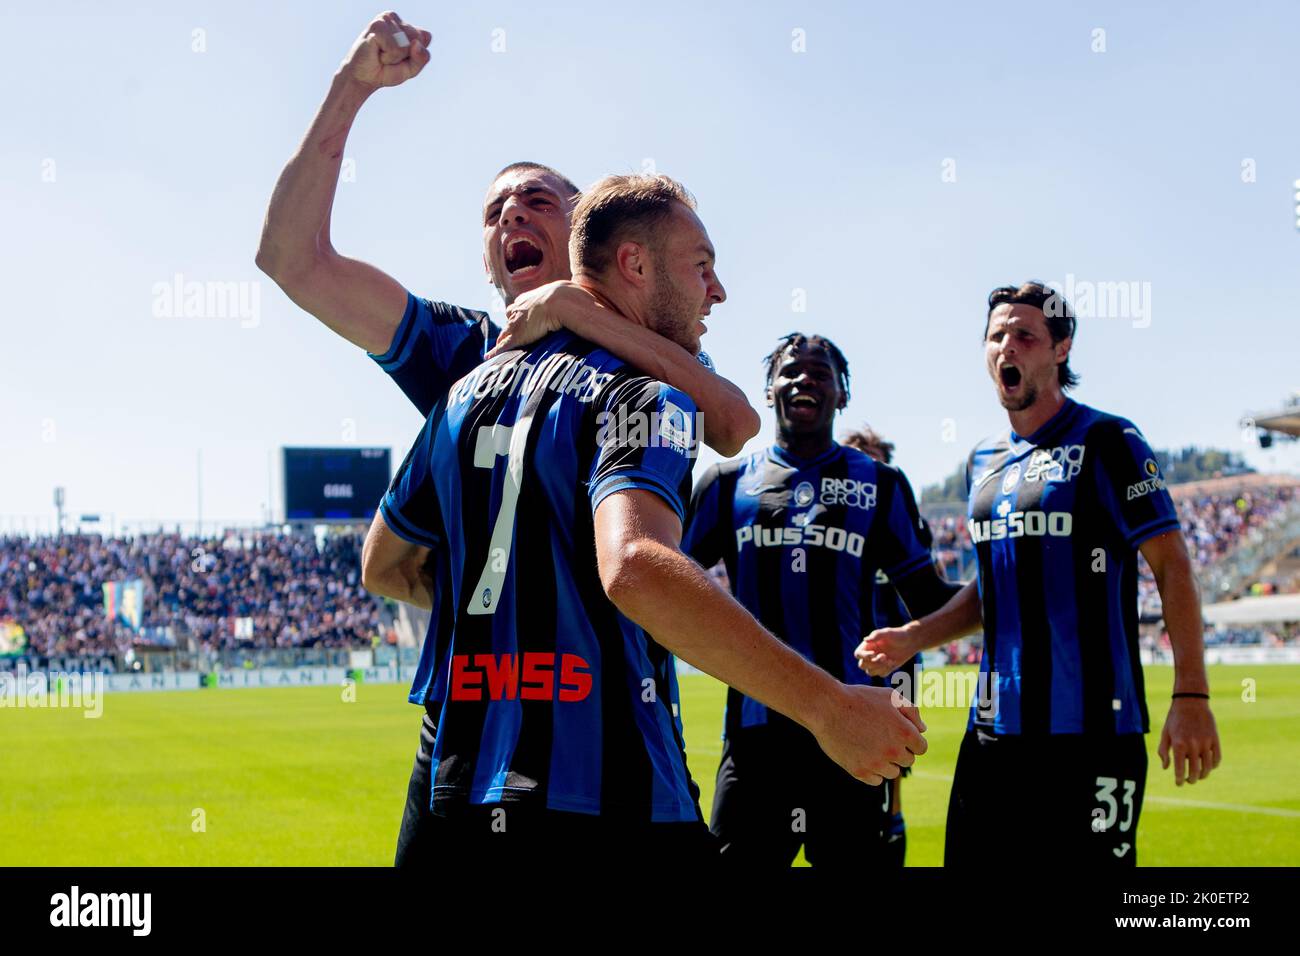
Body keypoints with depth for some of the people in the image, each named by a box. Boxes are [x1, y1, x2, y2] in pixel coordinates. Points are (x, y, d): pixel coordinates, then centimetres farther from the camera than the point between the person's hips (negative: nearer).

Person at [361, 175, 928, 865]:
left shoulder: (467, 394, 13)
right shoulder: (643, 397, -11)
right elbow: (635, 568, -31)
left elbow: (382, 568, 24)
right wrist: (828, 706, -30)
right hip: (609, 809, -7)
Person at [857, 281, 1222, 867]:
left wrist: (1191, 695, -16)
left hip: (1090, 729, -6)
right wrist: (911, 639, 10)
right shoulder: (983, 461, 16)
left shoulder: (1106, 442, -4)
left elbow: (1172, 566, -8)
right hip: (993, 730, 7)